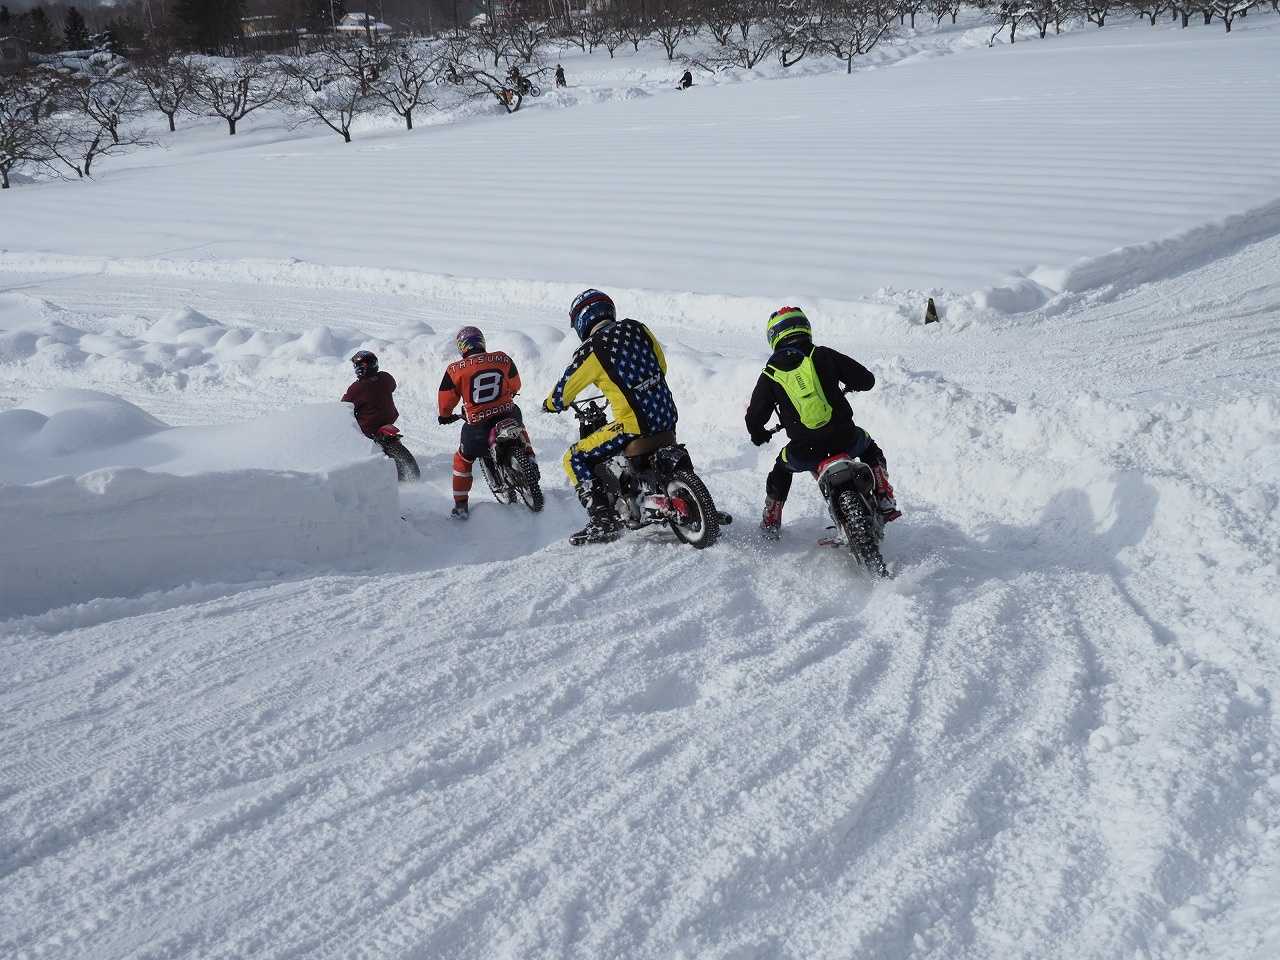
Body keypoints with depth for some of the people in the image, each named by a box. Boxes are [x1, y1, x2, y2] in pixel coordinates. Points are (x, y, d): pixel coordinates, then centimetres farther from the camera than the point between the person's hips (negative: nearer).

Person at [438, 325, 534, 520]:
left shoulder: (455, 370, -7)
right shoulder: (503, 359, 0)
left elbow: (445, 400, 3)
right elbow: (515, 386, 15)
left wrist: (445, 416, 24)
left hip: (478, 425, -2)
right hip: (508, 415, 2)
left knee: (463, 460, 20)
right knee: (520, 430, 37)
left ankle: (461, 506, 23)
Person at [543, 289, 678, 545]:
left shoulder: (591, 351, -9)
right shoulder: (638, 329, 7)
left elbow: (563, 392, 2)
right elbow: (661, 366, 20)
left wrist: (551, 404, 26)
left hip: (634, 427, -7)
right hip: (667, 419, 7)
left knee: (575, 459, 3)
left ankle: (603, 522, -7)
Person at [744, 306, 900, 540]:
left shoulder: (770, 375, 6)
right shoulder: (823, 355, 4)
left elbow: (754, 417, 9)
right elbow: (866, 379, 8)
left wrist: (758, 434, 32)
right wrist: (848, 387, 31)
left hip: (804, 450, 0)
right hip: (844, 440, 0)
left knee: (781, 470, 32)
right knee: (870, 450, 32)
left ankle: (771, 525, 34)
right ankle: (885, 503, 20)